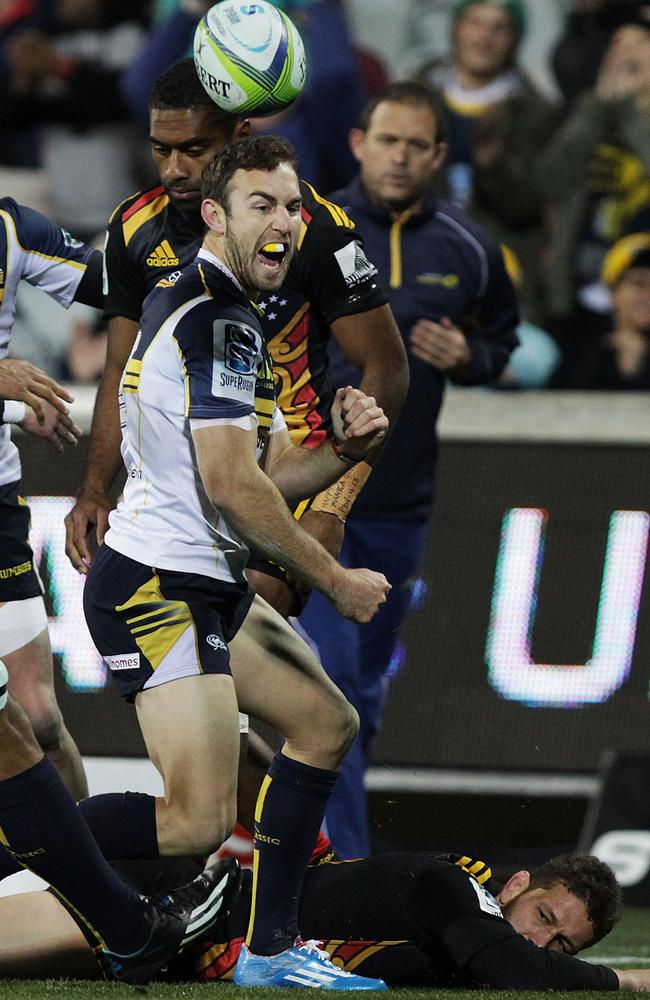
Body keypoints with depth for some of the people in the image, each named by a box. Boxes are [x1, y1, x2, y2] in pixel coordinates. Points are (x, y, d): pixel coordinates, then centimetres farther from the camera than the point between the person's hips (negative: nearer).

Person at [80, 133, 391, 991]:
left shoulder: (212, 310, 17)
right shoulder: (220, 320, -16)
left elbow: (268, 477, 20)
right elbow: (231, 484, -22)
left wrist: (341, 450, 0)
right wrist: (336, 581, -12)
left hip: (208, 586, 11)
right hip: (159, 589, -11)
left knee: (327, 723, 20)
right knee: (201, 822, -18)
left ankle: (270, 951, 21)